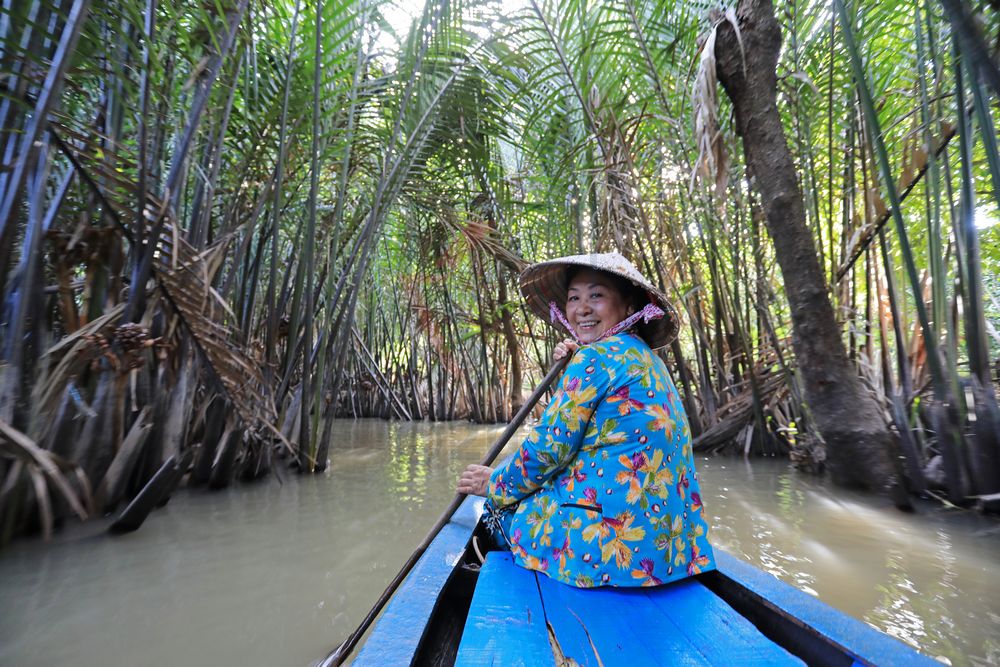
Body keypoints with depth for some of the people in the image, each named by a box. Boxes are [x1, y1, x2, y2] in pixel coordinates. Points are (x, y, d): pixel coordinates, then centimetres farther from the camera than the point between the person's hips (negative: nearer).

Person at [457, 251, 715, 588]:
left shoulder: (598, 355, -17)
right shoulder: (648, 359, 11)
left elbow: (549, 447, -16)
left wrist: (495, 484, 1)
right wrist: (570, 368, 7)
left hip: (611, 539, -9)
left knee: (502, 509, 11)